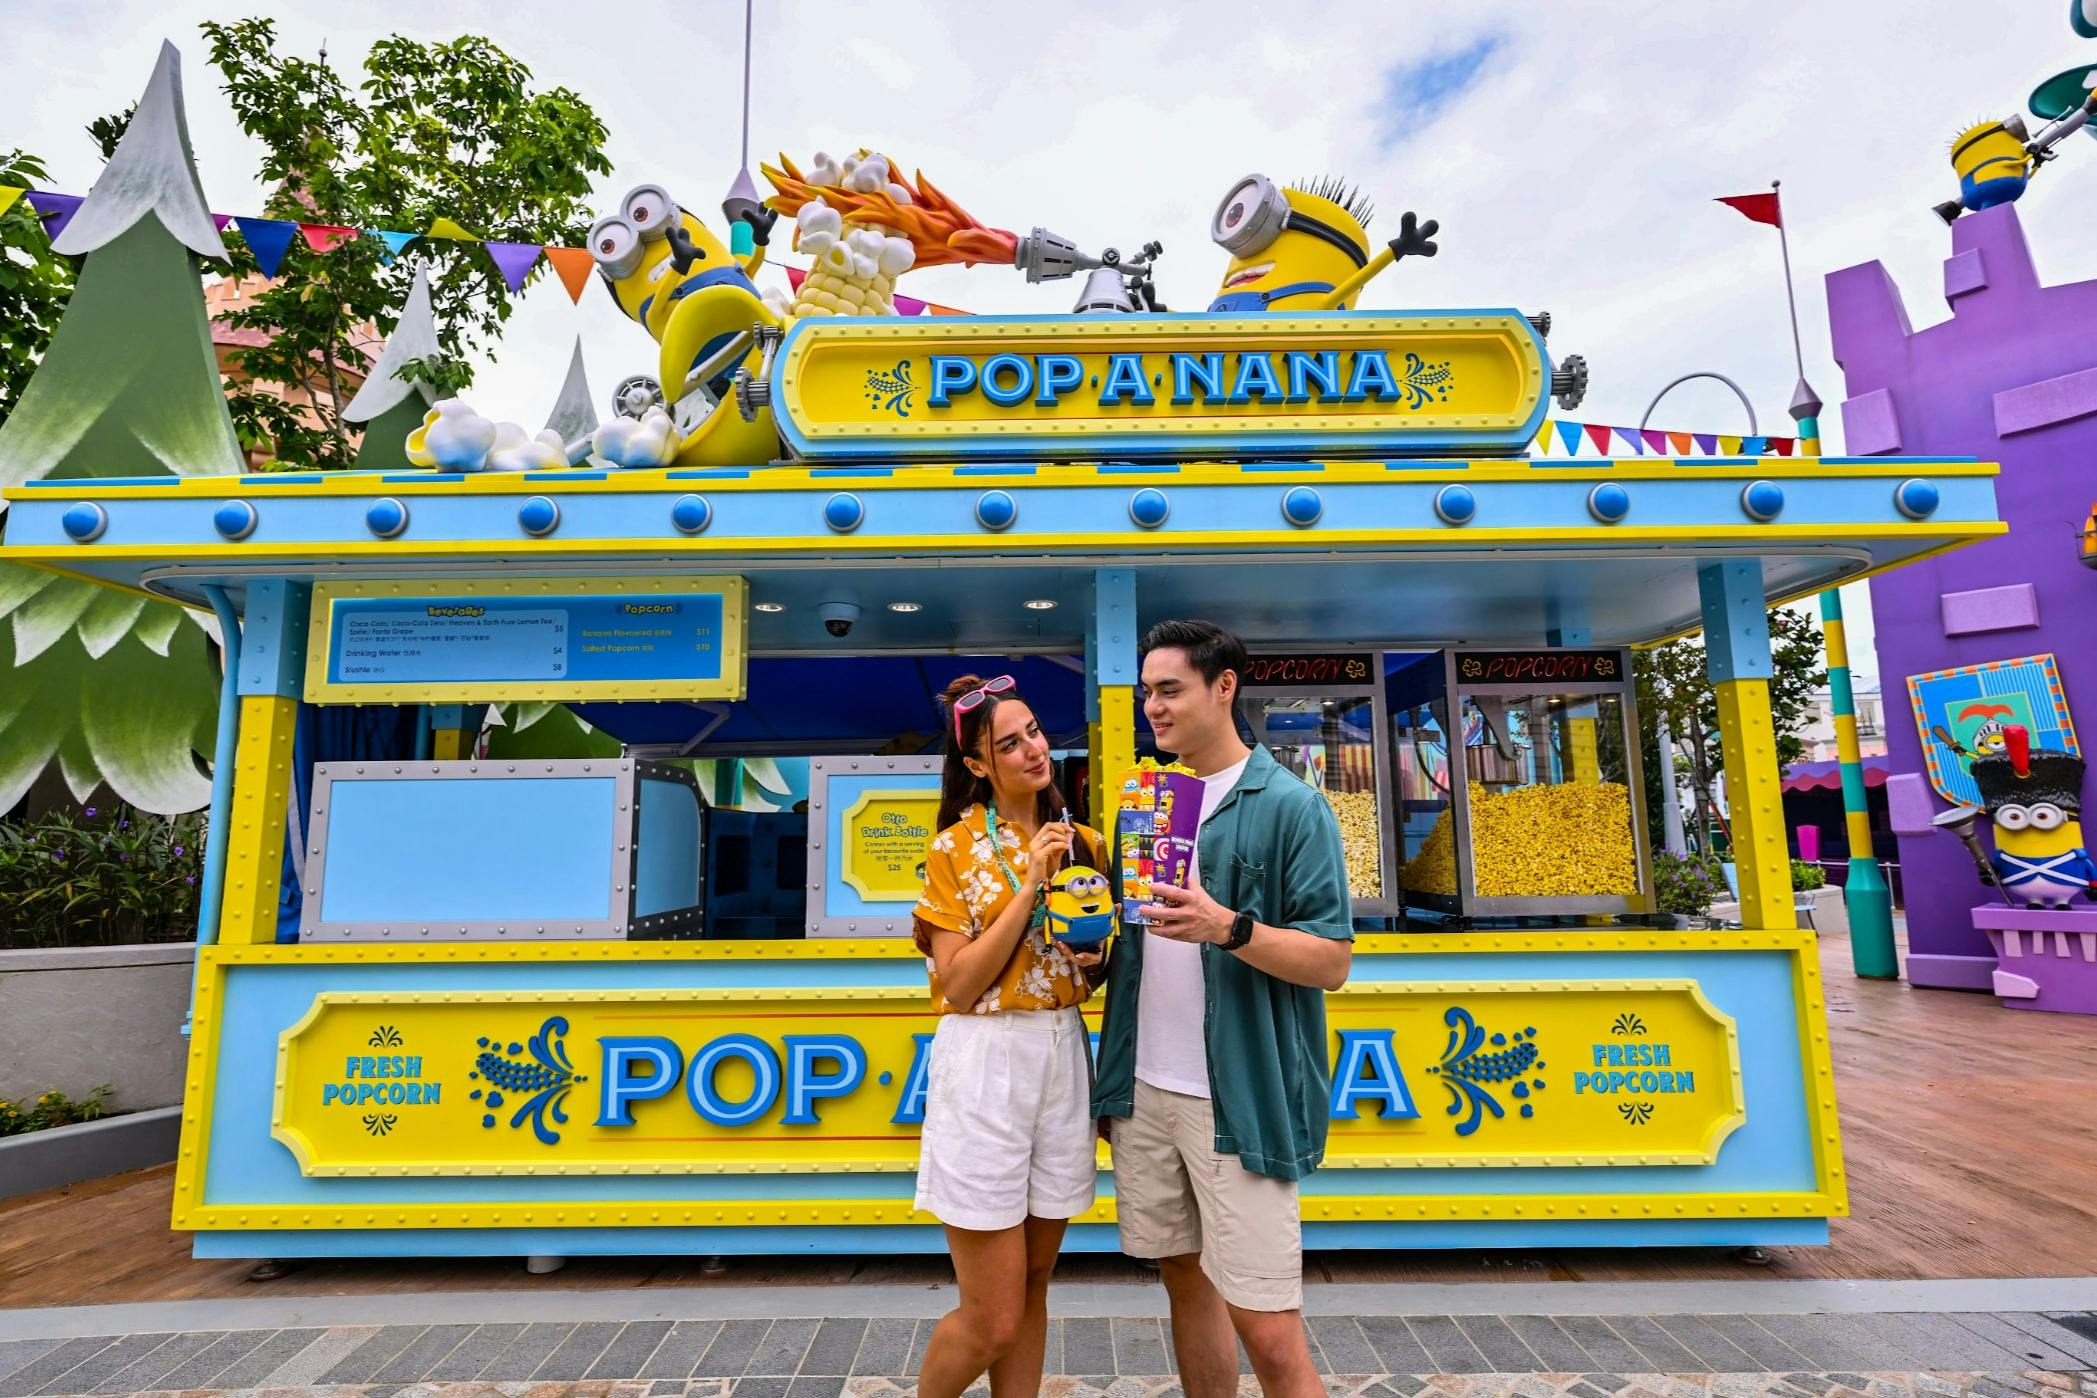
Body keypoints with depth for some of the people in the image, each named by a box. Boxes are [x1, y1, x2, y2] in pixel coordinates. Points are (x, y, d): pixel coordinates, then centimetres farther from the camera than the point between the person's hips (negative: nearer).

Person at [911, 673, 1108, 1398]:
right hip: (986, 1065, -5)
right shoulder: (955, 850, -7)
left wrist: (1094, 960, -5)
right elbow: (959, 986, -13)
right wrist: (1031, 884, -18)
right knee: (992, 1318, 3)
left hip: (1064, 1058, 5)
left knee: (1033, 1290, 16)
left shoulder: (1082, 841, 7)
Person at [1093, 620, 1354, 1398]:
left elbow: (1332, 963, -12)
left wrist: (1227, 927, -26)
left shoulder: (1290, 806, -8)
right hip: (1146, 1091, 6)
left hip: (1239, 1100, -6)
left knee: (1267, 1333, -1)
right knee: (1185, 1280, 18)